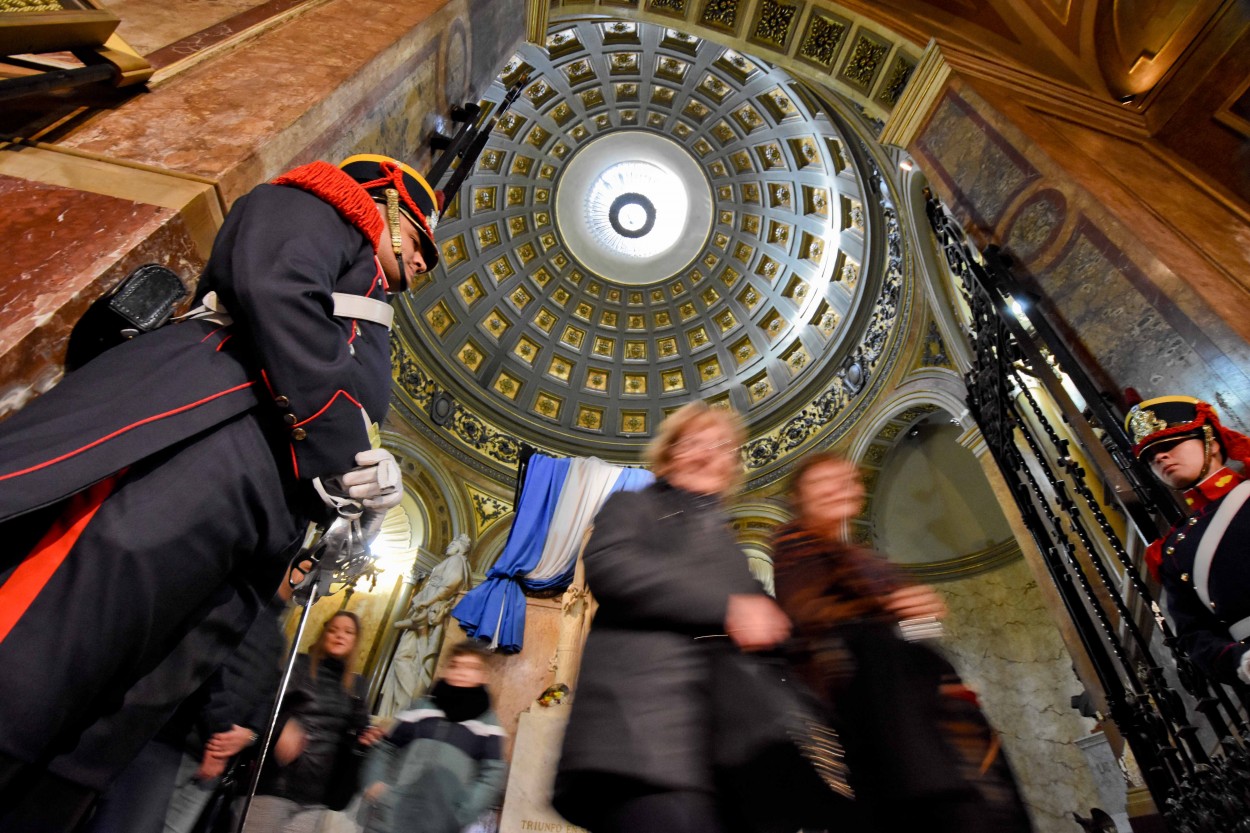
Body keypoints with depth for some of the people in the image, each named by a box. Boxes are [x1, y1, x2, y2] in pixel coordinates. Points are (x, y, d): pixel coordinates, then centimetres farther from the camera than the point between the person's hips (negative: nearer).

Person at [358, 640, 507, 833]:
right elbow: (386, 748, 14)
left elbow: (493, 774, -3)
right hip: (392, 811, 3)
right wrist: (374, 781, -2)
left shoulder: (487, 722, 4)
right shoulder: (422, 706, 12)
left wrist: (462, 815, -13)